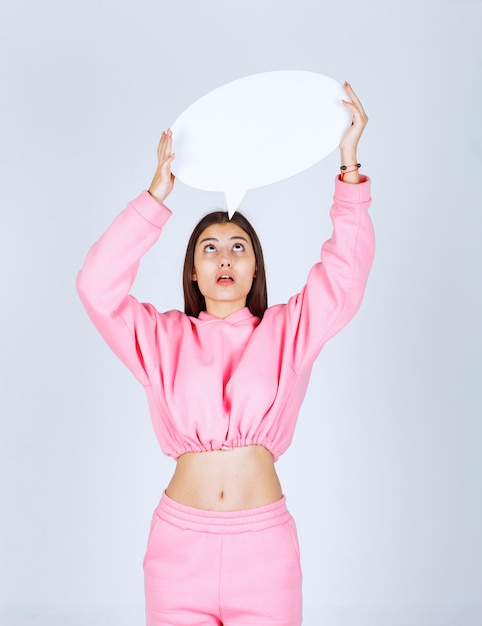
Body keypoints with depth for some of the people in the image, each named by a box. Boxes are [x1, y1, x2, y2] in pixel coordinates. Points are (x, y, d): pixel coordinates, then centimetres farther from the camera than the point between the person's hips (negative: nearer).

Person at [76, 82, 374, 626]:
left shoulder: (286, 332, 8)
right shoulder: (165, 338, 8)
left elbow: (346, 270, -2)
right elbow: (98, 286, -5)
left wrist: (349, 162, -9)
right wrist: (157, 194, -9)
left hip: (264, 543, 0)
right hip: (180, 540, 0)